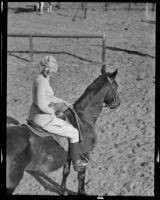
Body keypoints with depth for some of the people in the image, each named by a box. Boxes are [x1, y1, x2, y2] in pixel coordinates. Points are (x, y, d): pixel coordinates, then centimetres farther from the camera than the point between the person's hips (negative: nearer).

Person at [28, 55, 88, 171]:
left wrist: (64, 102, 18)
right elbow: (41, 105, -31)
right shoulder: (42, 81, -25)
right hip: (43, 118, -10)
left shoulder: (44, 78, 6)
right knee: (74, 132, 7)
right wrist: (53, 112, -15)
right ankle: (77, 162, 20)